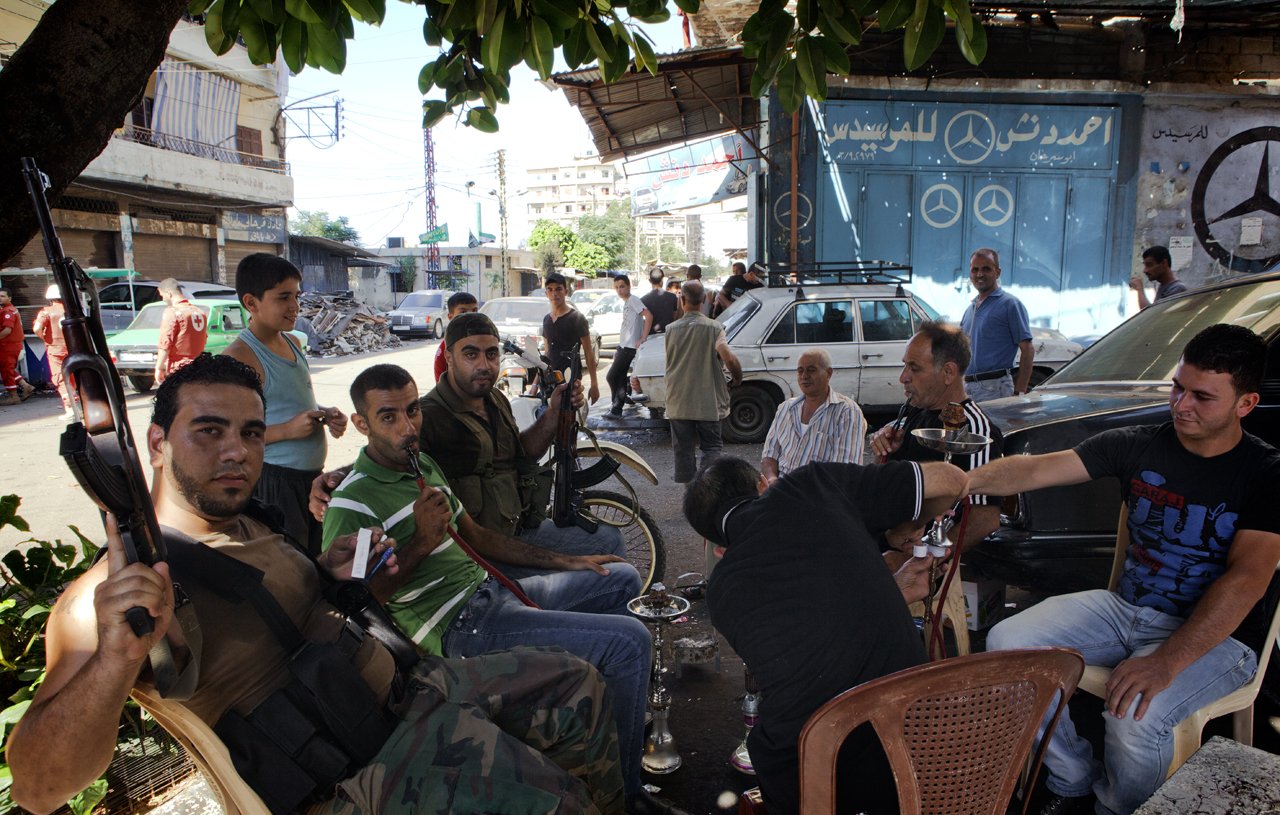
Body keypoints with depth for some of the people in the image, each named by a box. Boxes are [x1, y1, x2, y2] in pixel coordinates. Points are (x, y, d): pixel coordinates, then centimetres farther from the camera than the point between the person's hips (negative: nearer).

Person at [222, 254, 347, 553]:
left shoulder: (292, 342, 9)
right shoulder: (239, 356, -15)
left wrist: (326, 415, 4)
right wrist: (287, 430, -24)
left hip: (313, 475, 8)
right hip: (274, 482, -8)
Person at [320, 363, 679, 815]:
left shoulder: (423, 464, 12)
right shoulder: (352, 503, -15)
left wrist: (564, 562, 16)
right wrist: (422, 541, -24)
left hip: (489, 589, 10)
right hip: (460, 626, -10)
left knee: (623, 579, 19)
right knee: (630, 640, -20)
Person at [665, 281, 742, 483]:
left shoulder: (671, 329, 0)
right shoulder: (713, 328, -10)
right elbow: (729, 358, -23)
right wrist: (737, 378, -5)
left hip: (678, 403, 2)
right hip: (708, 403, -2)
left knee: (683, 451, 10)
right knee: (711, 446, 11)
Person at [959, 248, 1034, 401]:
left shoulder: (1010, 304, -3)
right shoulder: (970, 309, 19)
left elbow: (1027, 350, -8)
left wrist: (1020, 392, -15)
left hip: (995, 388, -7)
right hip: (966, 386, 7)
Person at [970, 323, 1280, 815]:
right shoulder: (1137, 446, 1)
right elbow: (1038, 469, -9)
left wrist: (1167, 662, -33)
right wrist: (966, 480, -30)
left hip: (1215, 635, -5)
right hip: (1125, 609, 5)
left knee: (1134, 716, -32)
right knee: (1006, 643, -13)